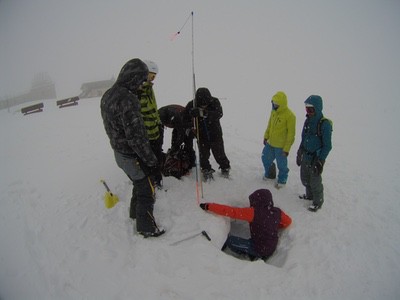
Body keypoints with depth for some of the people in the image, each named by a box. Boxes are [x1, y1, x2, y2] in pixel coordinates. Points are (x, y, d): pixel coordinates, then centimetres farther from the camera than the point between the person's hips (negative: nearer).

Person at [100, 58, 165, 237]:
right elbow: (136, 136, -27)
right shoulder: (127, 100, -27)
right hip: (132, 155, -9)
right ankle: (146, 227, 23)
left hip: (119, 151, 9)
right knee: (146, 190, 7)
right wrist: (151, 159, -18)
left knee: (139, 183, 27)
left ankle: (136, 212, 47)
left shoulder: (108, 95, 4)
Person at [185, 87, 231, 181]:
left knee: (219, 154, 12)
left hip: (215, 135, -1)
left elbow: (219, 113, -32)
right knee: (203, 155, 6)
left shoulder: (214, 102, -17)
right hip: (202, 136, 1)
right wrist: (192, 113, -34)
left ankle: (225, 168, 37)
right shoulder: (192, 105, -14)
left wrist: (205, 113, -46)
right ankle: (207, 171, 29)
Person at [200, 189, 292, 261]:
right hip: (272, 249, 7)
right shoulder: (277, 212, -8)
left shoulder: (254, 212, -24)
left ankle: (251, 255, 2)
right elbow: (288, 221, 11)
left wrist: (209, 206, -20)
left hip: (258, 249, -7)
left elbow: (232, 211, -25)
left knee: (229, 240, -1)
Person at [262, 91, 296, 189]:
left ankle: (282, 180, 32)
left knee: (281, 164, 9)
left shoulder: (289, 115, -22)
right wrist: (266, 136, 12)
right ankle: (268, 173, 47)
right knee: (265, 158, 21)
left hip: (281, 146, -7)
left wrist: (287, 148, -16)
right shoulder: (273, 111, -1)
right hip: (270, 143, 7)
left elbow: (291, 133, -18)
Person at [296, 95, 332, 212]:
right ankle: (309, 195, 44)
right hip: (306, 156, 7)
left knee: (315, 181, 7)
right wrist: (299, 154, 16)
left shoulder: (325, 124, -19)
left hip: (316, 158, -7)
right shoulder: (308, 121, 3)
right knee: (304, 178, 20)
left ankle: (318, 202, 28)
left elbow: (327, 146, -16)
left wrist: (320, 161, -17)